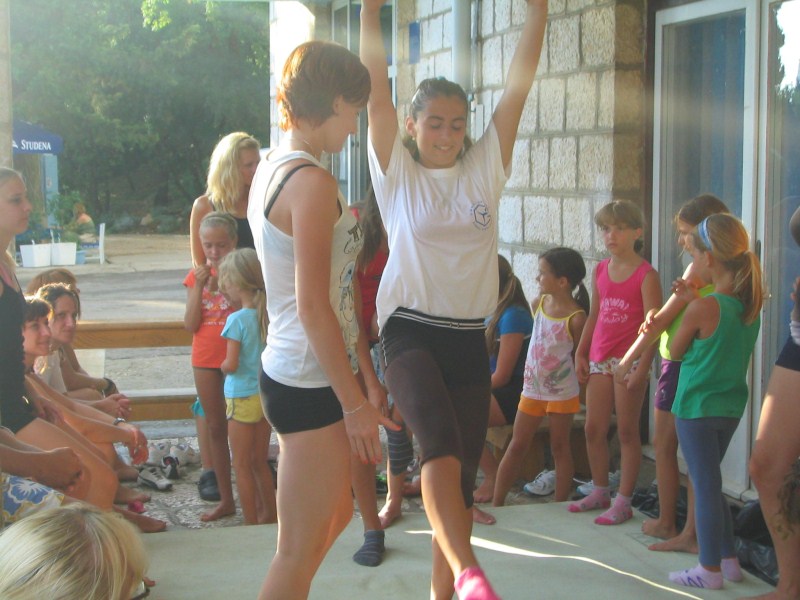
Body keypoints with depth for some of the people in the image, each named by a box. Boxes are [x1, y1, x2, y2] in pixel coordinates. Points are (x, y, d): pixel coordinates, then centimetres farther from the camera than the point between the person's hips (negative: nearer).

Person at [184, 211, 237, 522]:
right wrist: (199, 286, -12)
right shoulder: (197, 275, 5)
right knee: (216, 427, 10)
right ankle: (226, 499, 19)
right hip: (205, 359, 4)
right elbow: (191, 325, -2)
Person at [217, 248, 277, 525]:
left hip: (242, 397, -6)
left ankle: (251, 523, 9)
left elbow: (231, 364, -19)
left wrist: (222, 367, 1)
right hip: (267, 395, 6)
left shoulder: (237, 319, -17)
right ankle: (270, 516, 24)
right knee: (260, 462, 18)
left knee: (242, 466, 5)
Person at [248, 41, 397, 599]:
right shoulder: (313, 183, -18)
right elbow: (313, 307, -21)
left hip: (288, 371, 10)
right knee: (299, 552, 2)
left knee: (337, 512, 26)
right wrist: (355, 404, -15)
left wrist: (364, 376, 16)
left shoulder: (272, 169, 12)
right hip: (313, 385, -10)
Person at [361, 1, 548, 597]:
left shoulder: (485, 168, 9)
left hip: (469, 340, 4)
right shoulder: (397, 173, 3)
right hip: (410, 331, -4)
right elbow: (377, 93, -7)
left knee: (462, 475, 7)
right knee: (442, 442, -29)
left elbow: (518, 88, 2)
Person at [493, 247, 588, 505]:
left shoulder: (575, 317, -18)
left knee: (559, 447, 6)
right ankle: (497, 502, 14)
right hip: (532, 388, 5)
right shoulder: (537, 304, 0)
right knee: (517, 445, 9)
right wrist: (532, 371, 10)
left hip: (562, 392, -5)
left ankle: (560, 506, 16)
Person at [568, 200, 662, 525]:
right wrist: (580, 354, 13)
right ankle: (600, 492, 25)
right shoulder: (600, 271, 10)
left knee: (627, 431, 1)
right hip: (599, 359, 6)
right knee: (593, 429, 10)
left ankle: (623, 501, 8)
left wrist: (642, 368, -20)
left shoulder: (645, 274, -9)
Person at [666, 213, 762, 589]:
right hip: (732, 406, 7)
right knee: (709, 484, 20)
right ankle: (729, 560, 25)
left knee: (705, 486, 1)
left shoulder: (702, 308, -20)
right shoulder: (753, 303, 0)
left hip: (697, 407, -7)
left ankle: (710, 570, 10)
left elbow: (676, 352, -6)